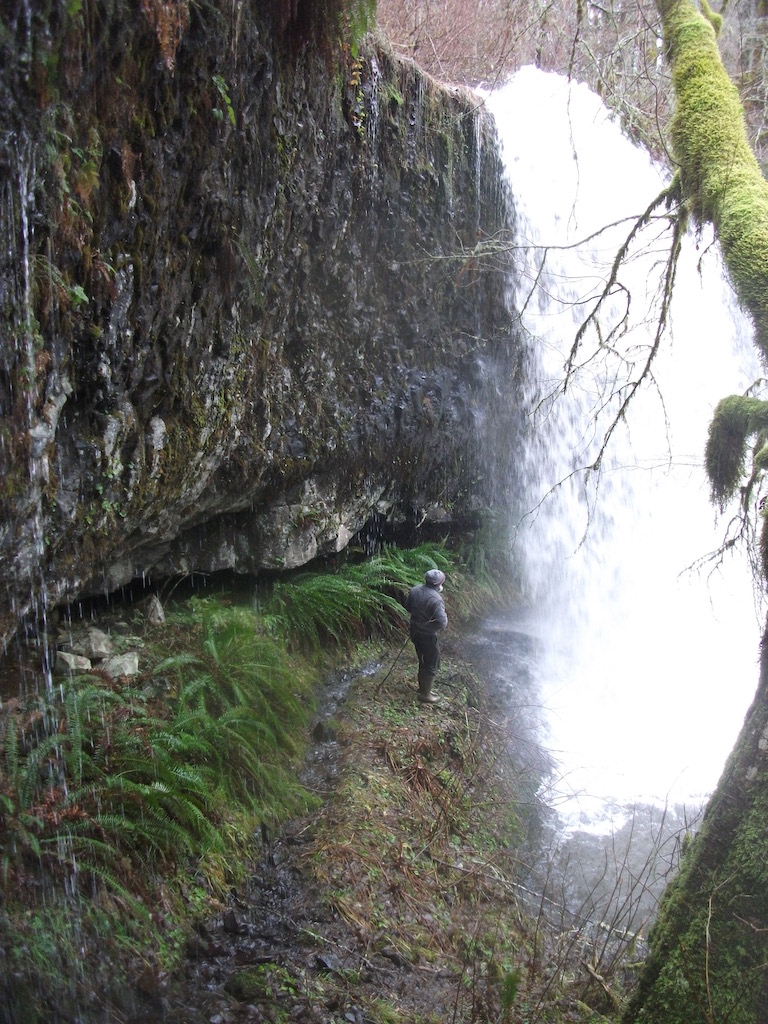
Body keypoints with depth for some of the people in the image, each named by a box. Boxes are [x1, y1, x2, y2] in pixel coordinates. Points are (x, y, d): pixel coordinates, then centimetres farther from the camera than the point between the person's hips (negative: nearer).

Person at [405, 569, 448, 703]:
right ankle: (425, 695, 19)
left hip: (415, 631, 8)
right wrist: (444, 615, -10)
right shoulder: (435, 599, -28)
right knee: (432, 666, 10)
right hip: (428, 636, -8)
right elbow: (442, 622, -30)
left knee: (423, 661, 25)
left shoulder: (414, 590, -4)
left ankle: (423, 688, 40)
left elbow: (408, 607, 11)